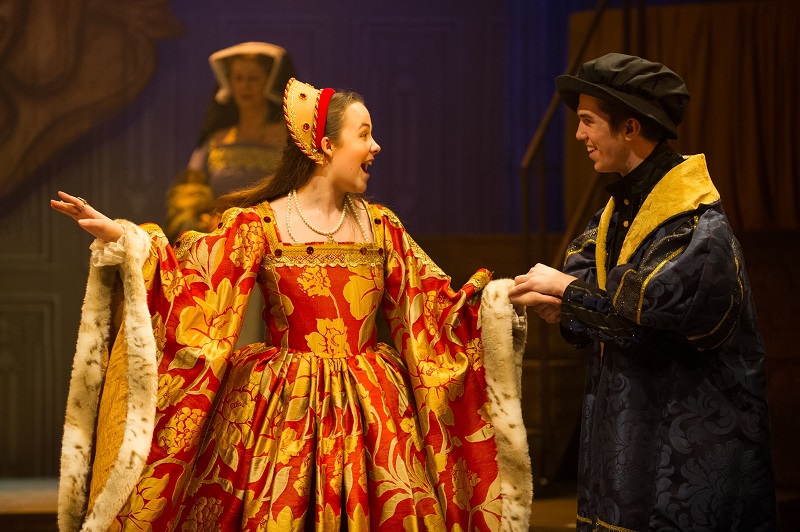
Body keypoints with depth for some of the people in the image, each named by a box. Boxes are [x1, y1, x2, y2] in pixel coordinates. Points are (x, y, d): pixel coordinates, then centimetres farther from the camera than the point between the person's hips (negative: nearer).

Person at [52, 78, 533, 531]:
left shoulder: (381, 226, 9)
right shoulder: (259, 225, -1)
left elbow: (437, 302, 9)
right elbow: (192, 284, -10)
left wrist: (504, 296, -5)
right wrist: (121, 238, -23)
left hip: (372, 412, 3)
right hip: (287, 413, -3)